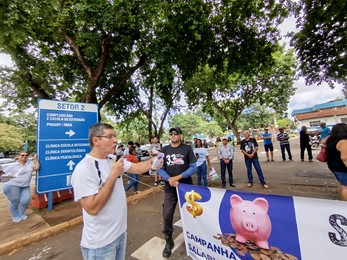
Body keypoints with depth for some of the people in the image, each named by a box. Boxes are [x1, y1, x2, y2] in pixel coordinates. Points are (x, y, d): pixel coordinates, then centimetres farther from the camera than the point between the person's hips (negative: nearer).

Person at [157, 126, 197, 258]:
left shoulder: (187, 148, -4)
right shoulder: (164, 150, 2)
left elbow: (193, 167, -8)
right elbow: (159, 168, 0)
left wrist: (178, 177, -17)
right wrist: (169, 179, -16)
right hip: (170, 189, 2)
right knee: (167, 215, 7)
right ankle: (168, 241, 31)